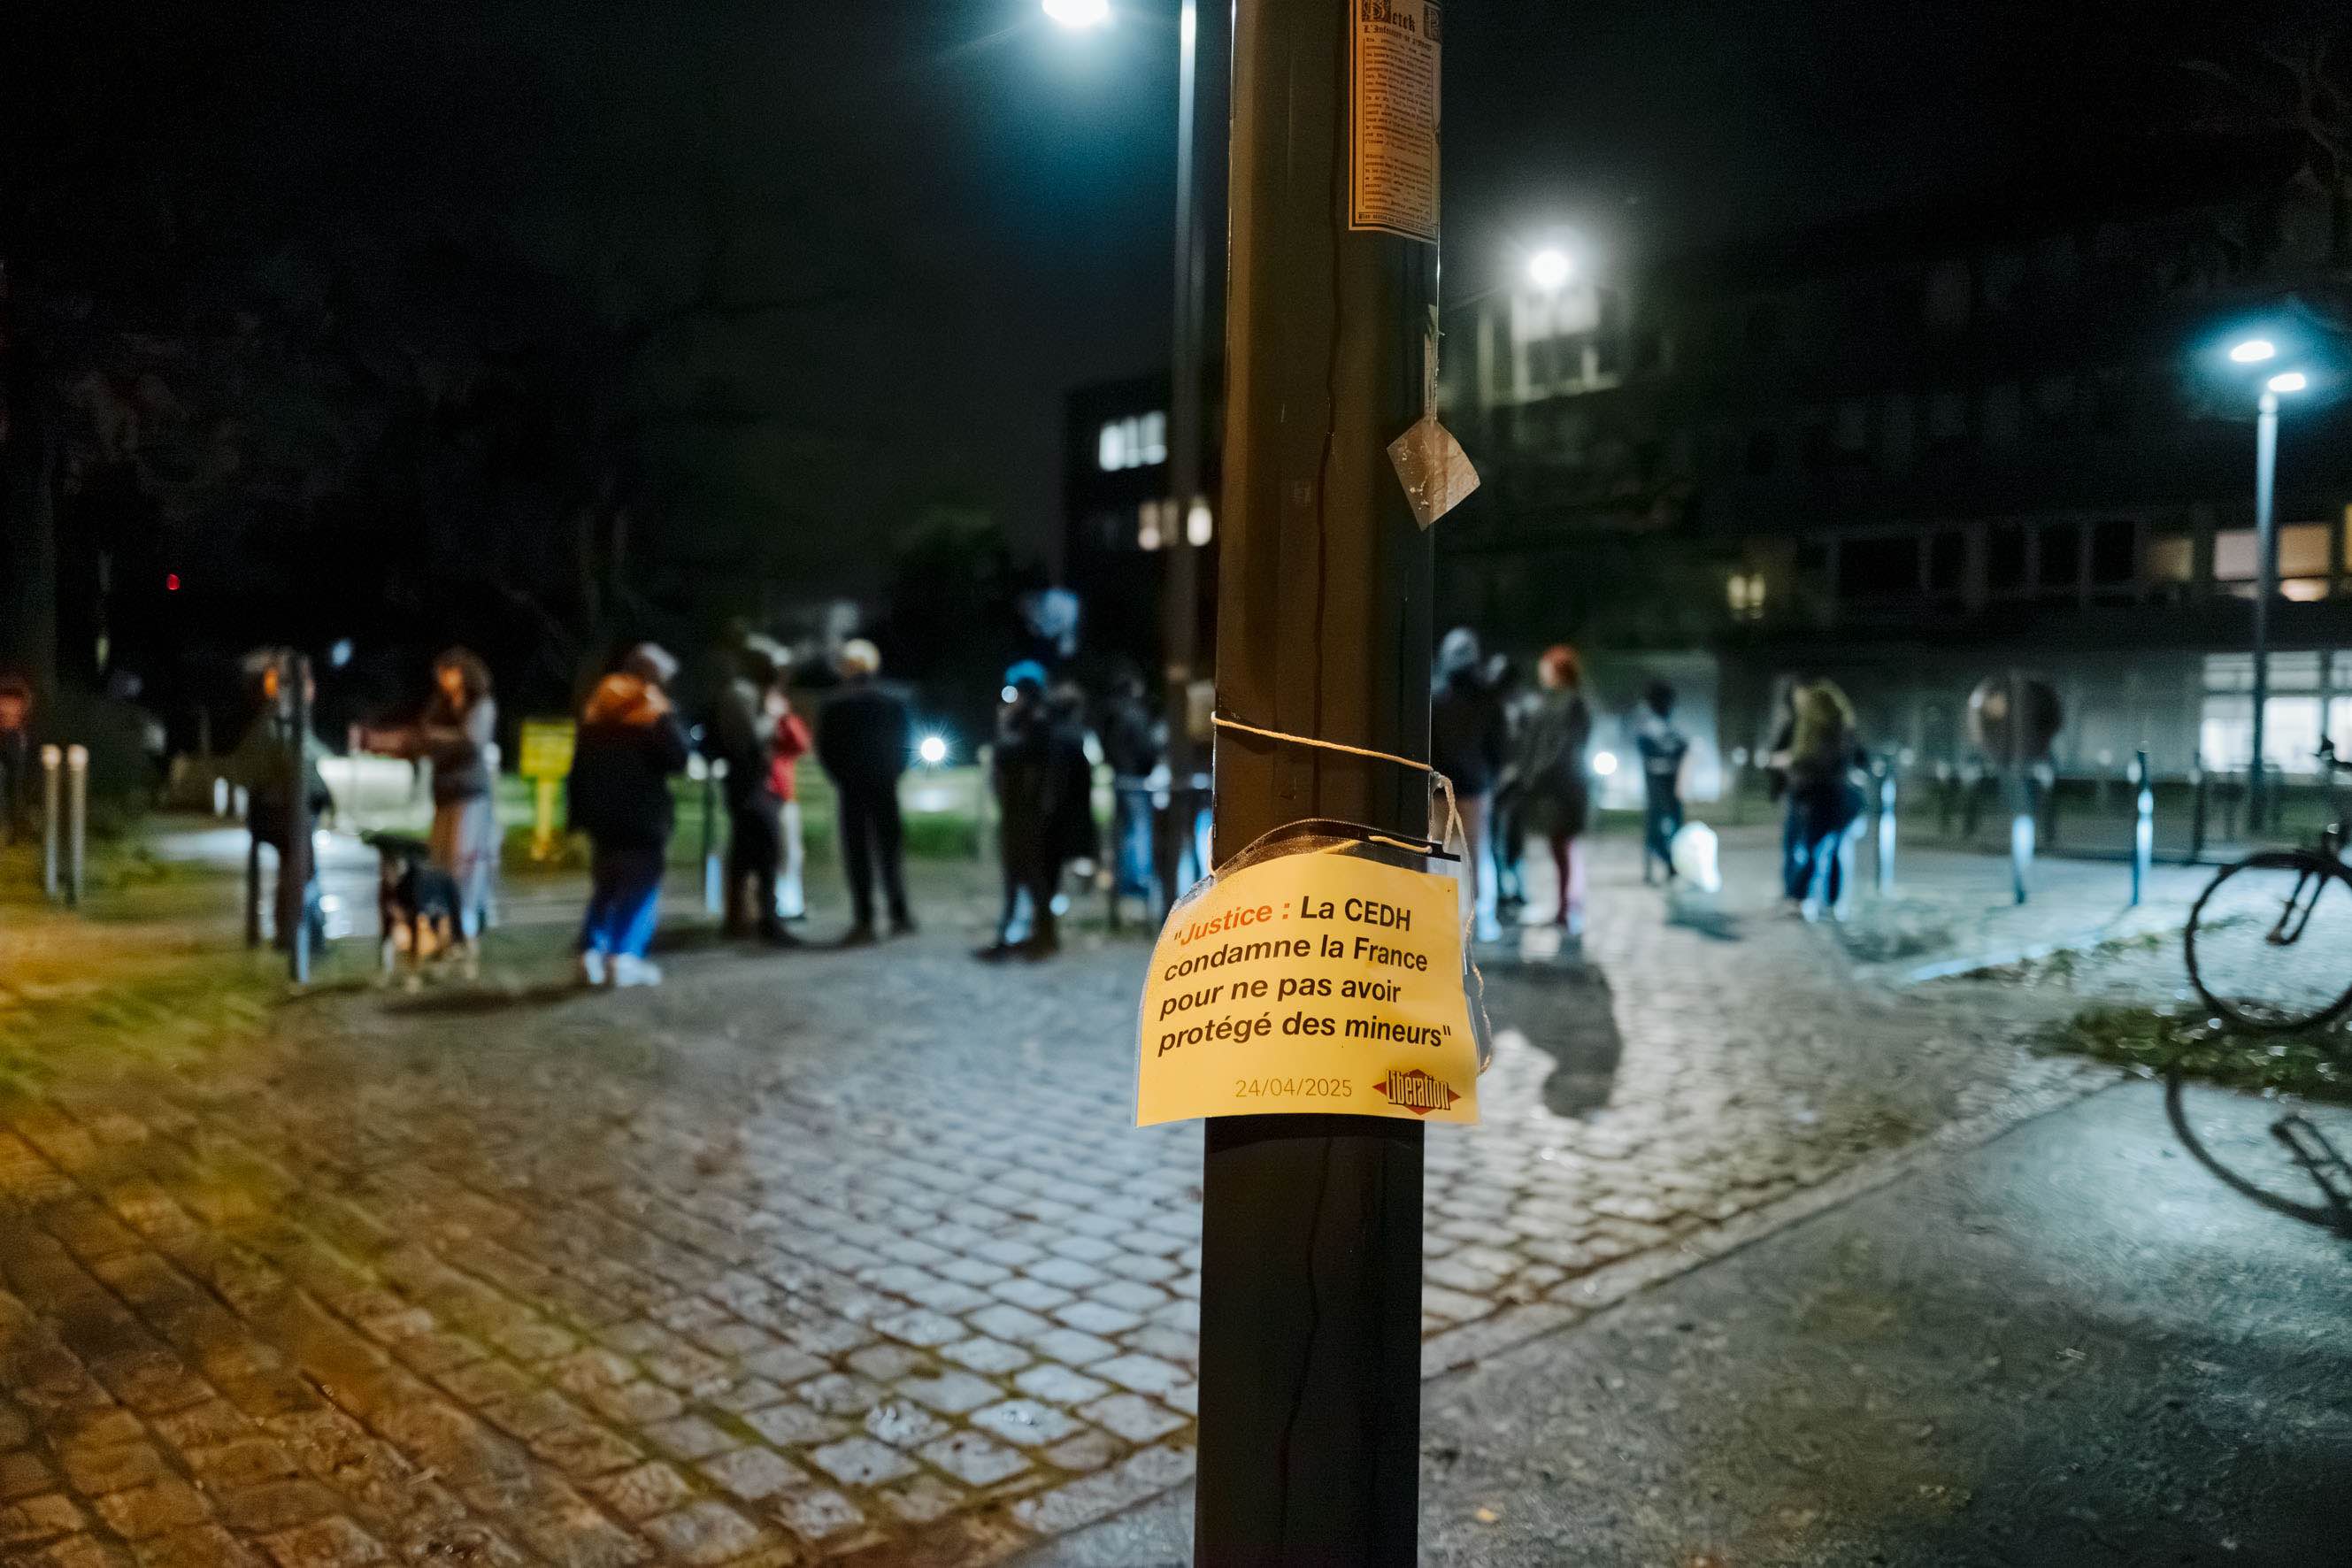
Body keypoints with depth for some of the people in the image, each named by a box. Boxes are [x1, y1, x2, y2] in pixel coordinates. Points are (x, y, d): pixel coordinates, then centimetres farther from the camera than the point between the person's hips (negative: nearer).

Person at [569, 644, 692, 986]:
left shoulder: (595, 708, 13)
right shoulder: (657, 713, -9)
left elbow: (579, 765, 14)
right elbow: (678, 758, -18)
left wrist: (578, 813, 17)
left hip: (600, 815, 6)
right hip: (643, 815, -6)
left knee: (604, 885, 16)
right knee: (641, 886, 2)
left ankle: (592, 951, 8)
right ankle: (624, 957, -5)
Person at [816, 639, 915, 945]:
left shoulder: (835, 707, -5)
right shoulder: (895, 702, 2)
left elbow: (825, 750, -4)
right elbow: (907, 743, 3)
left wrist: (841, 780, 8)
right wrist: (892, 774, 11)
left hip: (852, 791, -2)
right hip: (886, 789, 2)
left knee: (857, 854, 1)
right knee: (890, 850, 10)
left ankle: (864, 923, -2)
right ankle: (899, 914, 8)